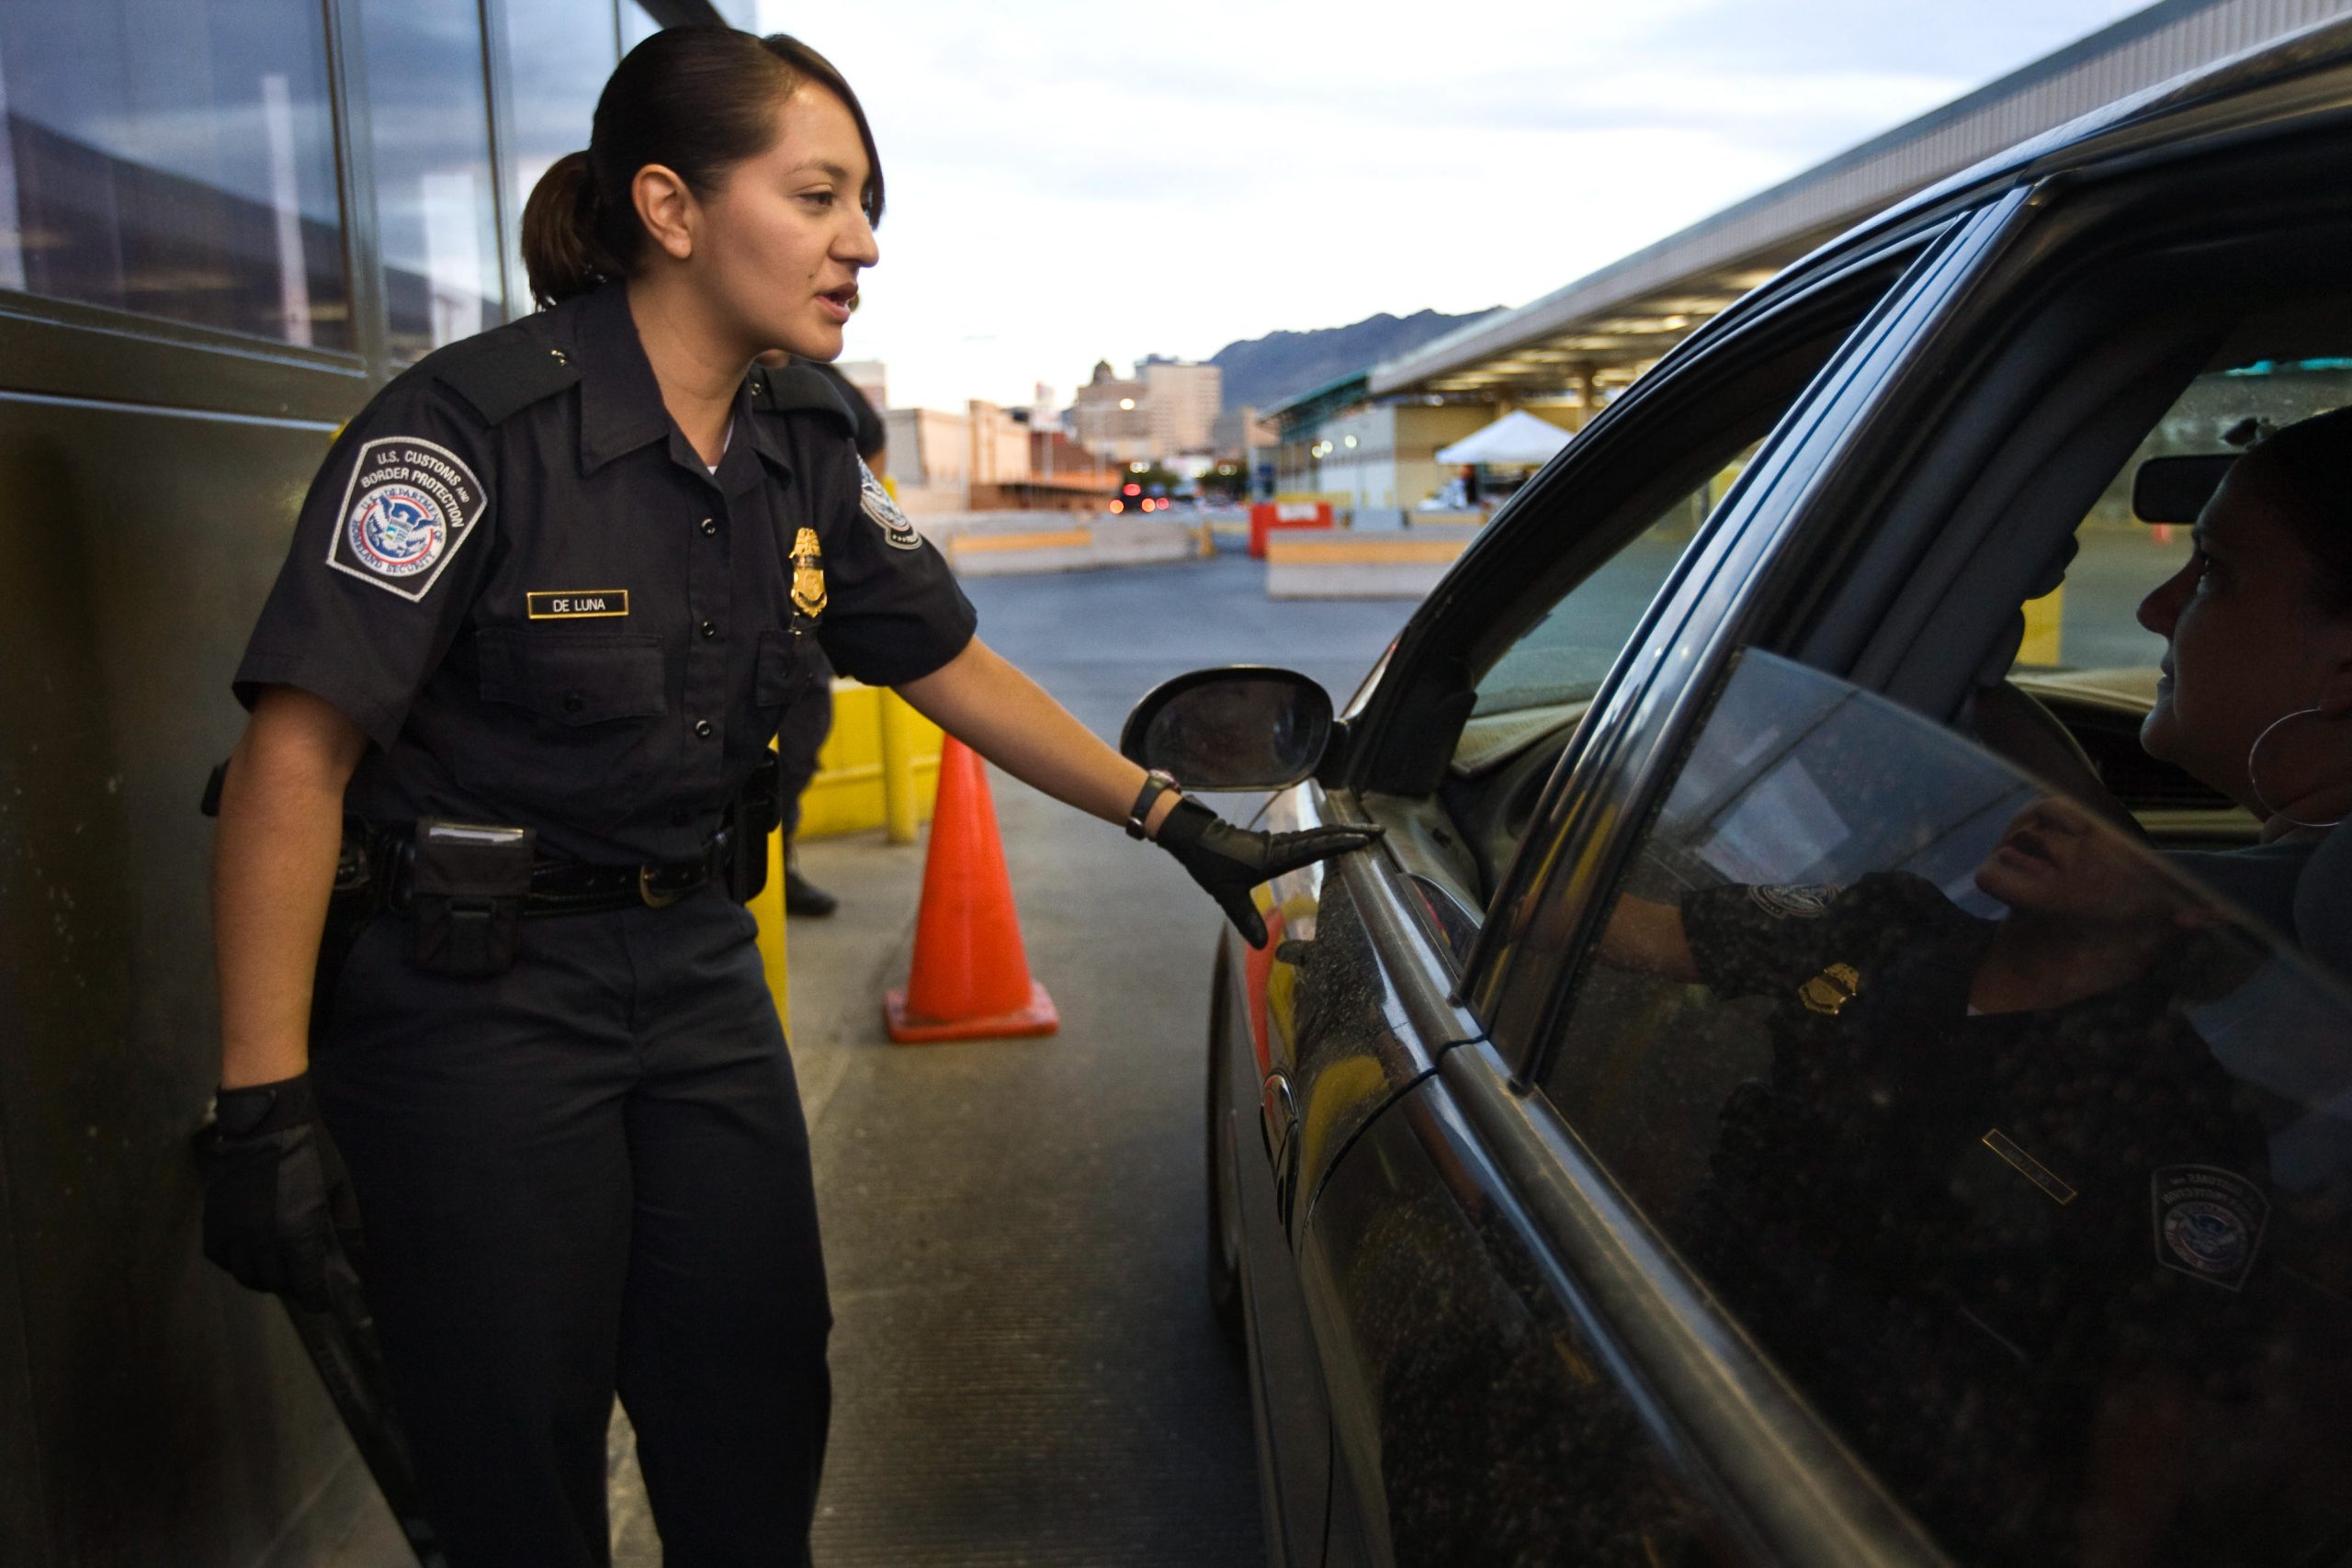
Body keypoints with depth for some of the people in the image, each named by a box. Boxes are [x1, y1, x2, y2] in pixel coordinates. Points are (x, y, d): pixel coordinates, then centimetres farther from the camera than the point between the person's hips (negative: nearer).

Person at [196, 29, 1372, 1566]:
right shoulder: (473, 427, -18)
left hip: (700, 972, 6)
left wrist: (1181, 821, 7)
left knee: (762, 1434, 13)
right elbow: (296, 758, -19)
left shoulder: (807, 457, 2)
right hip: (472, 996, -5)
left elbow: (957, 671, 11)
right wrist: (267, 1106, -20)